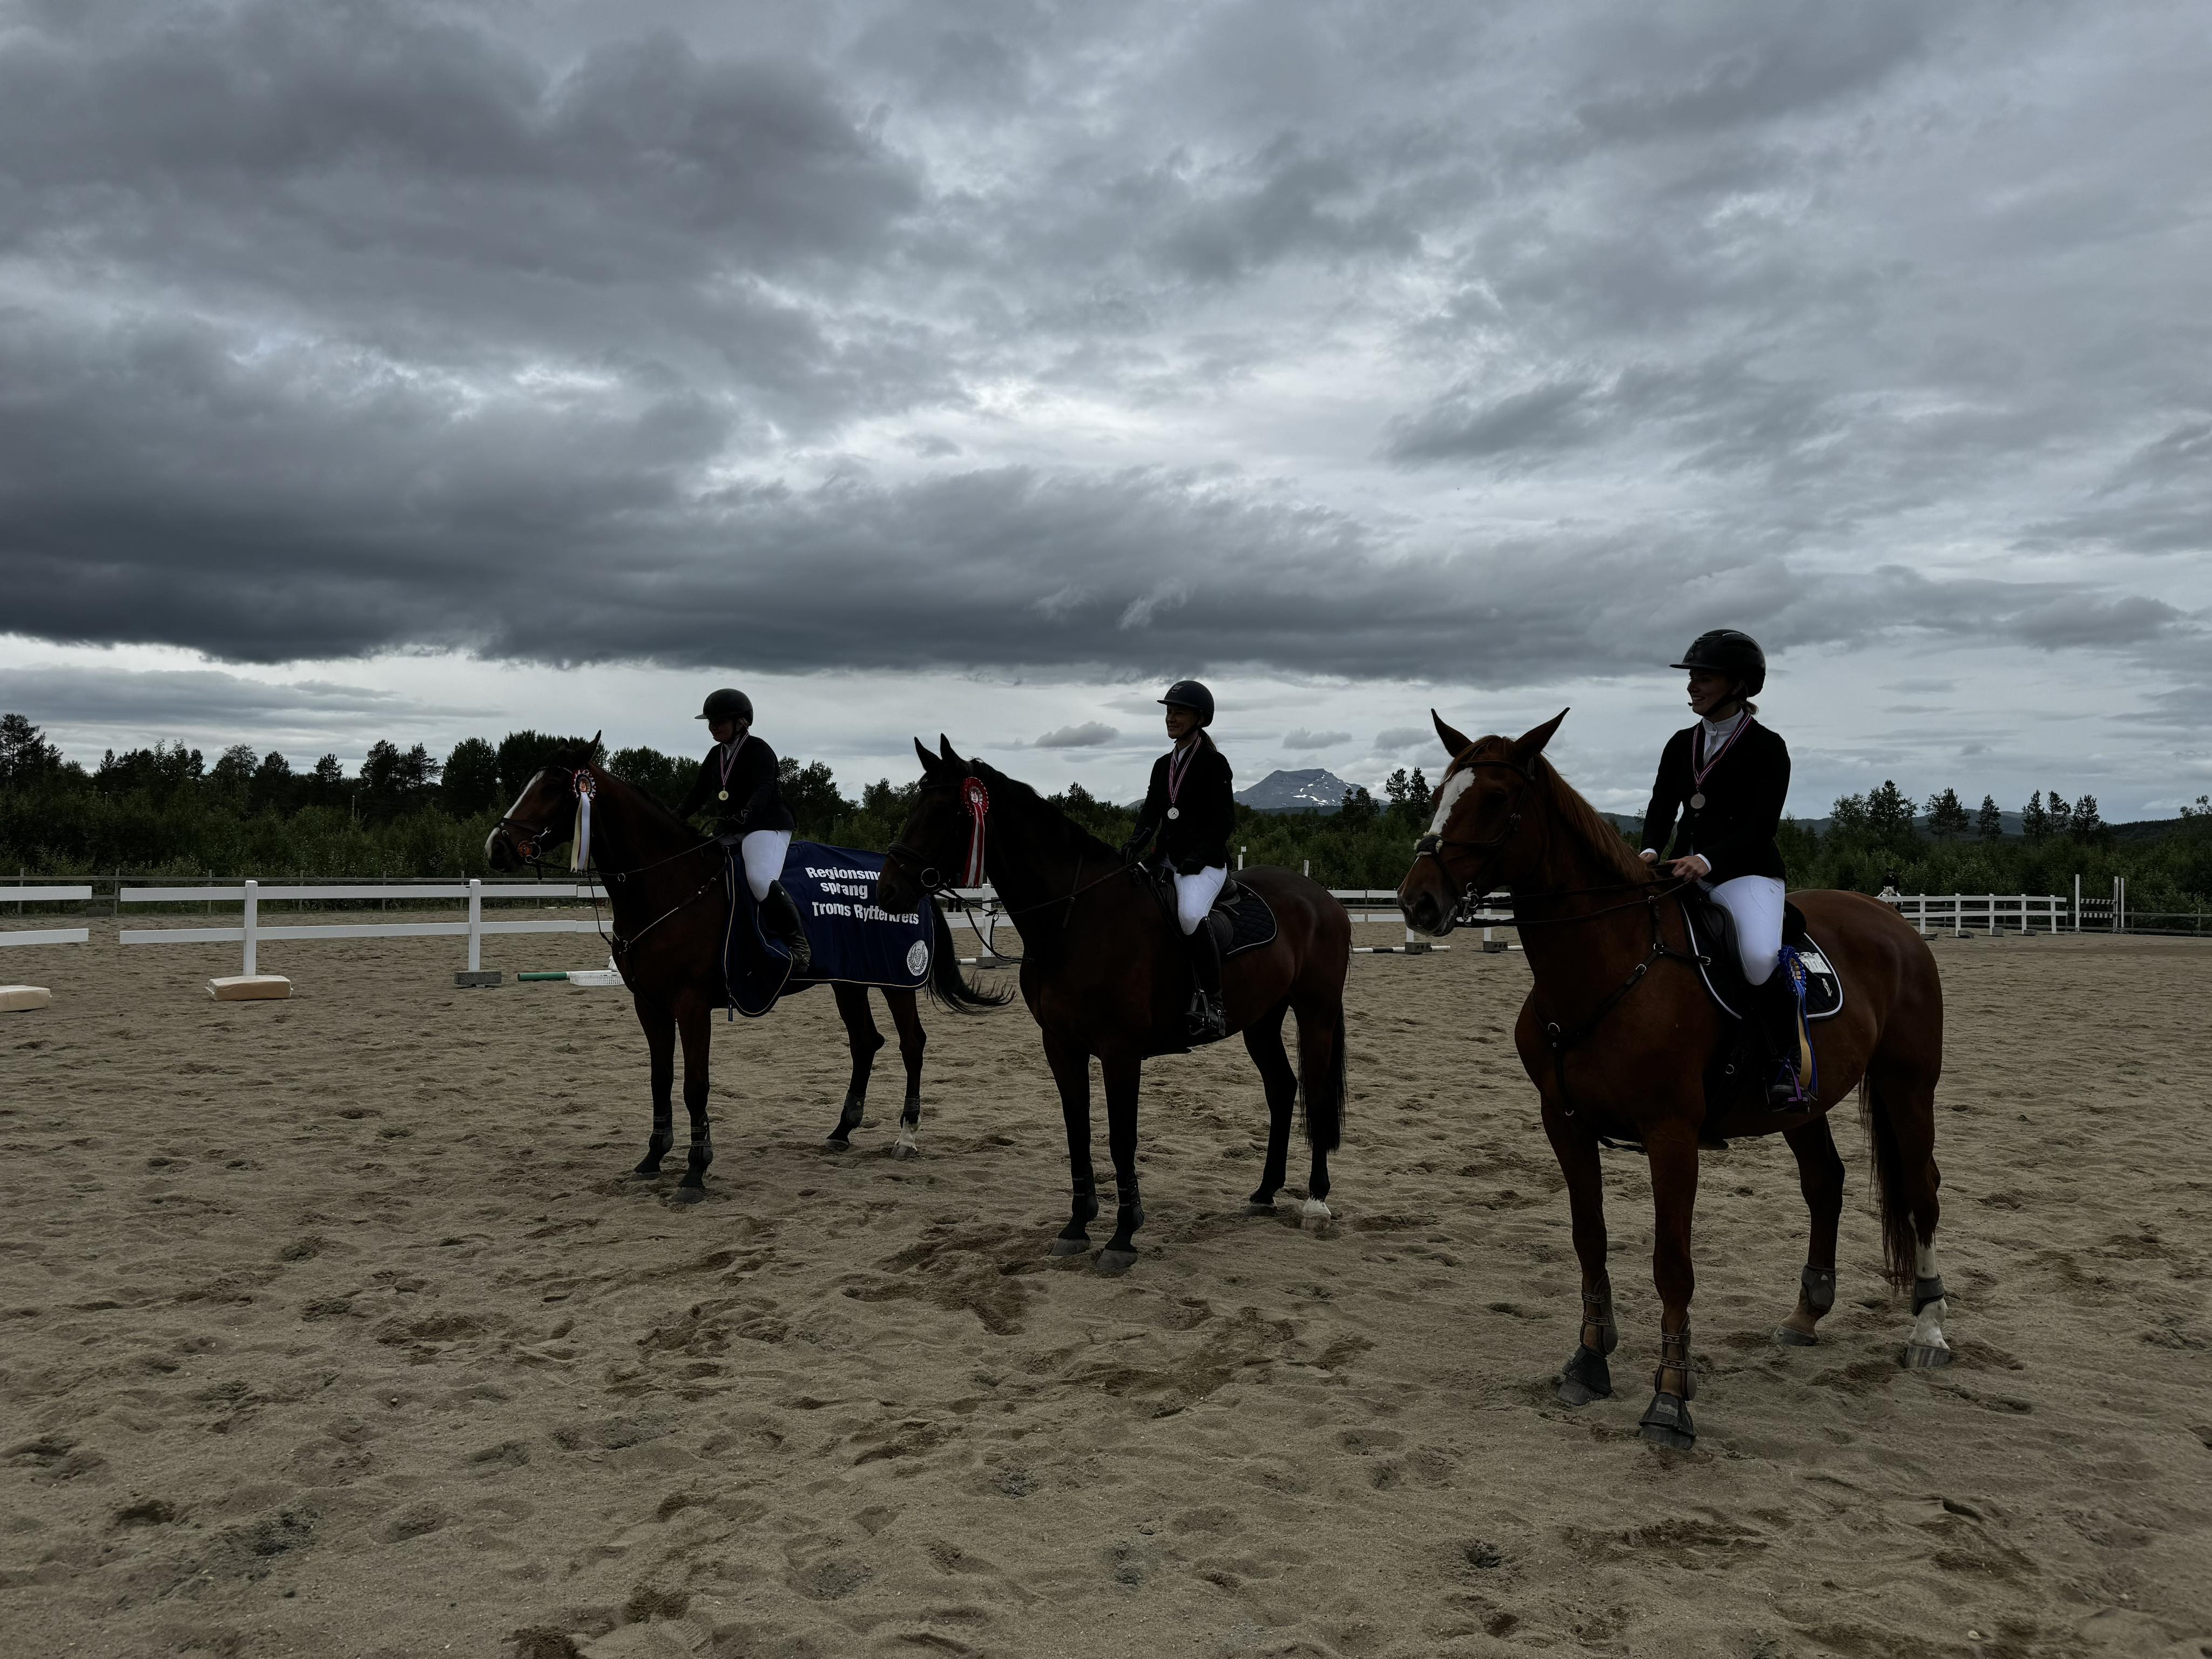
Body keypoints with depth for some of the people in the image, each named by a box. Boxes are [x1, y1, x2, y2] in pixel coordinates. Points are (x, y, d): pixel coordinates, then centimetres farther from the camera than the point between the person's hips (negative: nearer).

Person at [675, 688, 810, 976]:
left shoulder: (758, 750, -7)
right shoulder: (716, 755, 16)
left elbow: (764, 788, -22)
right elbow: (698, 793, 17)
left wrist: (748, 812, -41)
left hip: (766, 825, -9)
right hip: (728, 830, 9)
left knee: (760, 879, -34)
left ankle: (798, 944, -25)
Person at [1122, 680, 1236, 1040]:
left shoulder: (1214, 763, -3)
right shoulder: (1163, 765, 16)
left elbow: (1225, 821, -8)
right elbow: (1151, 813, 12)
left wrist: (1197, 858, -19)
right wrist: (1134, 842, -8)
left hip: (1205, 863, -8)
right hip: (1168, 862, 8)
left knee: (1190, 914, -36)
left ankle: (1213, 1003, -28)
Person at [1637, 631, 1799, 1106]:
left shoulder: (1767, 748, -4)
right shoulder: (1681, 744, 13)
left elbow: (1761, 824, -14)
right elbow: (1662, 805, 6)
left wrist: (1708, 859, -30)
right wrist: (1651, 850, -15)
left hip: (1747, 872, -6)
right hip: (1685, 871, 6)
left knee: (1761, 956, -33)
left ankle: (1784, 1066, -15)